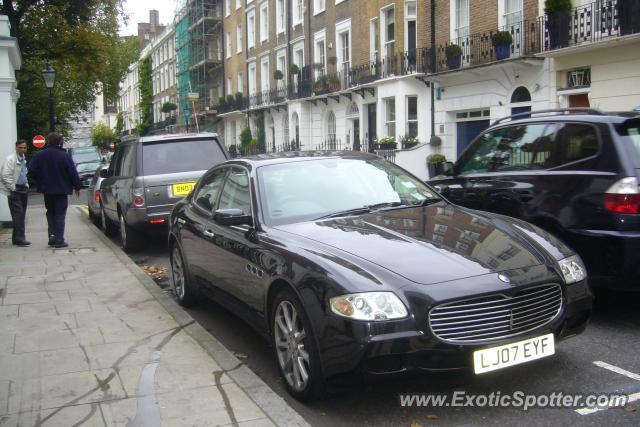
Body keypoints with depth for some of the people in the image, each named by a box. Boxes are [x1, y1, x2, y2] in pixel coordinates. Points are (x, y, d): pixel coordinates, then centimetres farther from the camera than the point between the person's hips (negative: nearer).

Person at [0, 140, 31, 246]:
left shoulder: (23, 159, 15)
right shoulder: (10, 159, -11)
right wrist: (13, 188, -15)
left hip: (23, 189, 8)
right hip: (15, 191, -8)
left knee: (21, 215, 9)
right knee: (18, 215, -11)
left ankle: (17, 238, 15)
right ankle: (19, 239, -10)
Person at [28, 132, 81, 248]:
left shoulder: (39, 155, 0)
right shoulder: (65, 156, -12)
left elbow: (31, 171, -1)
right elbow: (73, 173, -10)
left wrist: (41, 182, 12)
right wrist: (77, 186, 0)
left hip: (47, 190, 4)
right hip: (61, 190, -4)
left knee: (50, 212, 20)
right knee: (60, 215, 2)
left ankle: (52, 235, 6)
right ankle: (59, 240, 0)